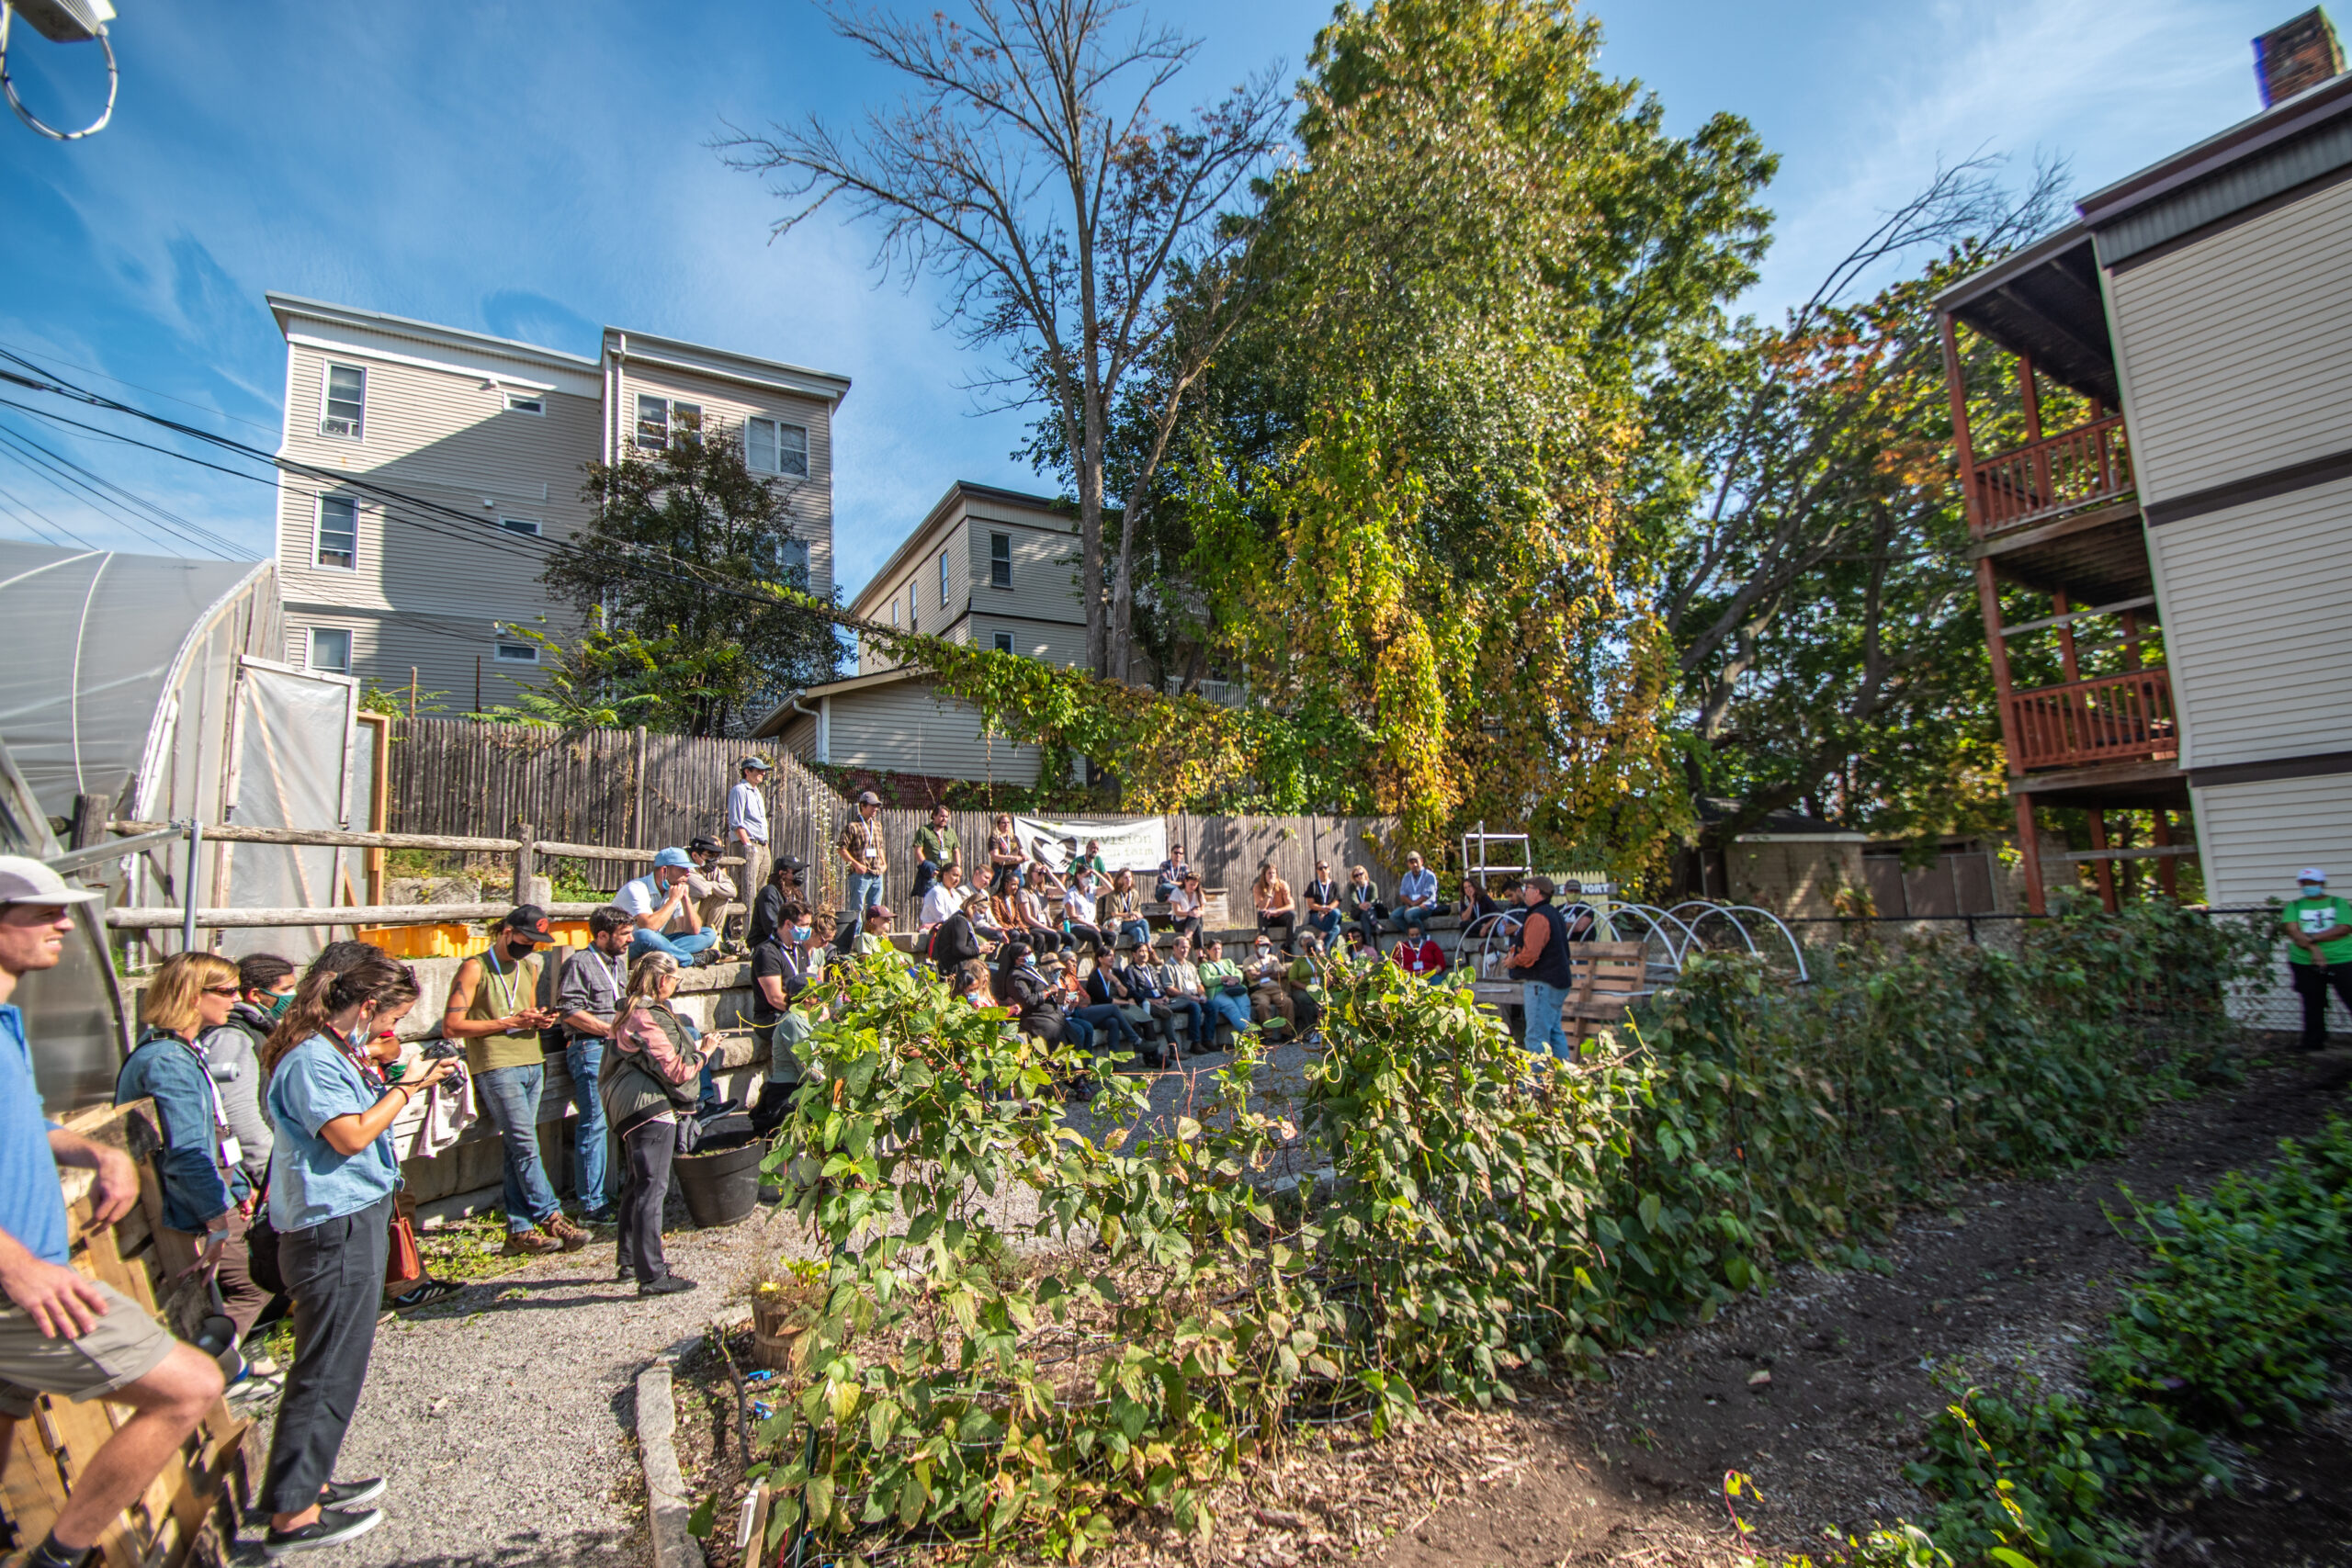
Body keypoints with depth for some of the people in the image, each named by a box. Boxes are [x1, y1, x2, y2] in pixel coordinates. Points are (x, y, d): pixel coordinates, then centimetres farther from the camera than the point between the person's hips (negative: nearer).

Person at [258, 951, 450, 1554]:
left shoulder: (335, 1053, 12)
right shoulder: (311, 1061, -19)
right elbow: (351, 1136, -23)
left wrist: (403, 1084, 7)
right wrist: (407, 1087, -15)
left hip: (354, 1221, 11)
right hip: (334, 1228, -11)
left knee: (335, 1366, 20)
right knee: (329, 1372, -2)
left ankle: (309, 1482, 32)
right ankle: (292, 1515, 8)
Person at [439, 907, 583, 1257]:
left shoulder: (529, 968, 18)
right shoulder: (475, 968, -3)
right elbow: (451, 1025, -9)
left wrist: (541, 1019, 7)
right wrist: (508, 1023, -13)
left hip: (532, 1064, 7)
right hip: (496, 1067, -6)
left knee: (517, 1150, 8)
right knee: (525, 1146, -9)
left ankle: (520, 1231, 11)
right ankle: (552, 1218, -4)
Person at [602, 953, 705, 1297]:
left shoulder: (632, 1012, 12)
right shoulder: (649, 1019, -19)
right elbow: (676, 1071, -17)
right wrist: (704, 1053, -3)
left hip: (632, 1109, 11)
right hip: (651, 1109, -11)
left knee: (636, 1185, 19)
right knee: (652, 1188, -7)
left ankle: (630, 1260, 31)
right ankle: (652, 1275, -4)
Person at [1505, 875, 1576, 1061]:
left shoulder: (1537, 917, -17)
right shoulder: (1553, 913, 17)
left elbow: (1530, 954, -26)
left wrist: (1513, 961, -7)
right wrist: (1518, 952, 15)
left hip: (1542, 983, -11)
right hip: (1557, 981, 11)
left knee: (1536, 1037, -8)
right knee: (1554, 1033, 16)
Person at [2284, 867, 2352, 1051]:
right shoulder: (2295, 906, 9)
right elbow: (2292, 930, -5)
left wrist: (2311, 937, -15)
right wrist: (2314, 949, -18)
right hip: (2305, 964, 1)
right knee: (2313, 1005, 9)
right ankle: (2313, 1045, 18)